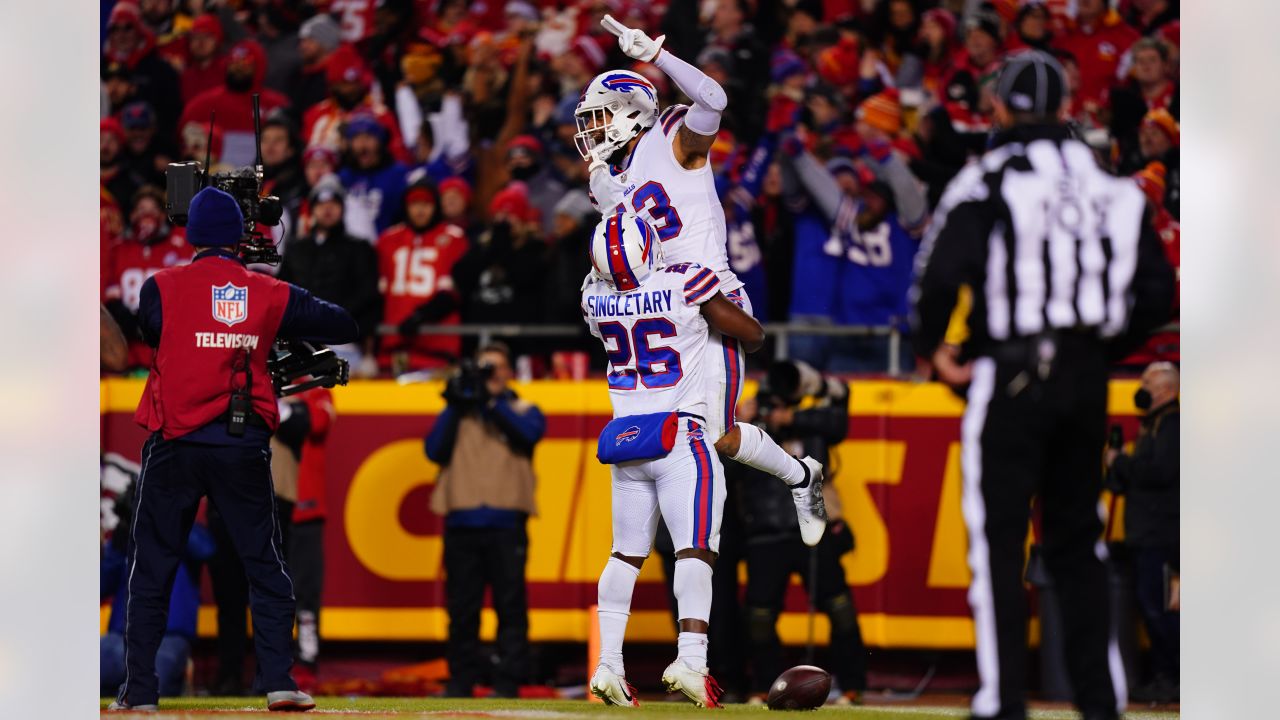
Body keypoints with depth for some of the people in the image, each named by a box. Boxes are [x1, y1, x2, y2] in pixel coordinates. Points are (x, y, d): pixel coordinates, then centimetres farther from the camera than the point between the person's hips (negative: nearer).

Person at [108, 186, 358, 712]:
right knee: (266, 564, 10)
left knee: (152, 566, 7)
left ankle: (139, 689, 6)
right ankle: (277, 681, 2)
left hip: (175, 444, -1)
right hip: (245, 446, 1)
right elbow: (346, 326, 8)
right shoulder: (270, 295, 3)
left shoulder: (162, 289, -4)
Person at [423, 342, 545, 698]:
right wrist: (454, 407, -4)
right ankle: (461, 680, 7)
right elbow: (435, 449, 4)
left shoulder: (522, 410, 14)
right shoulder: (457, 413, 18)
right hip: (461, 523, 2)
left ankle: (508, 681, -5)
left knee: (509, 603, -6)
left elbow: (530, 432, -9)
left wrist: (492, 398, -14)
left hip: (505, 525, -2)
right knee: (461, 608, 2)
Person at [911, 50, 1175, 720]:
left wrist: (931, 348, -1)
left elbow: (940, 271, -17)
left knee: (996, 539, -1)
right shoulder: (1109, 185, 9)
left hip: (1010, 374, -5)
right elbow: (1156, 292, 8)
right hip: (1087, 377, 5)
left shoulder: (988, 179, -6)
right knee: (1076, 538, 15)